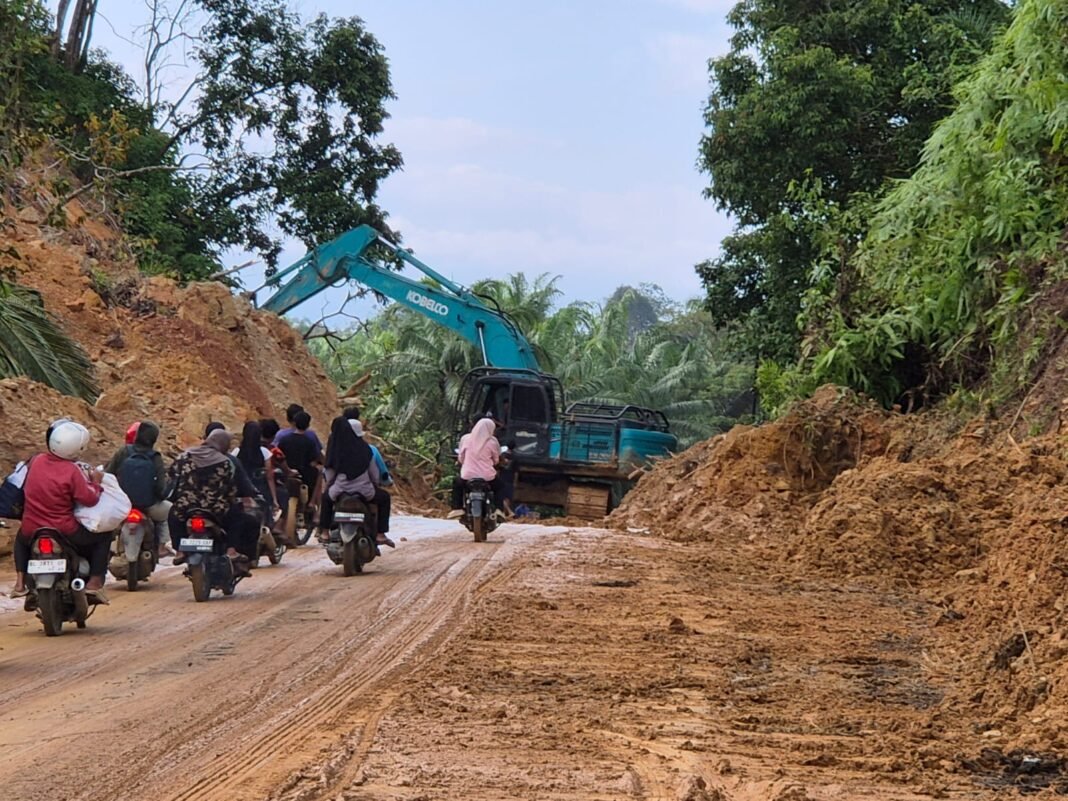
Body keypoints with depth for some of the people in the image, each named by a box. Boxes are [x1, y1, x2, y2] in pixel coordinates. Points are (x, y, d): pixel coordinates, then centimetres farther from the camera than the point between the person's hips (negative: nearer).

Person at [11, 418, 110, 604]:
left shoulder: (36, 461, -1)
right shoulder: (72, 471, -18)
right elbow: (89, 499, -19)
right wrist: (95, 482, 0)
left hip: (31, 532, 5)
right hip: (65, 533, -4)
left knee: (21, 539, 39)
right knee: (102, 538, 16)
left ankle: (20, 582, 23)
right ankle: (95, 583, 4)